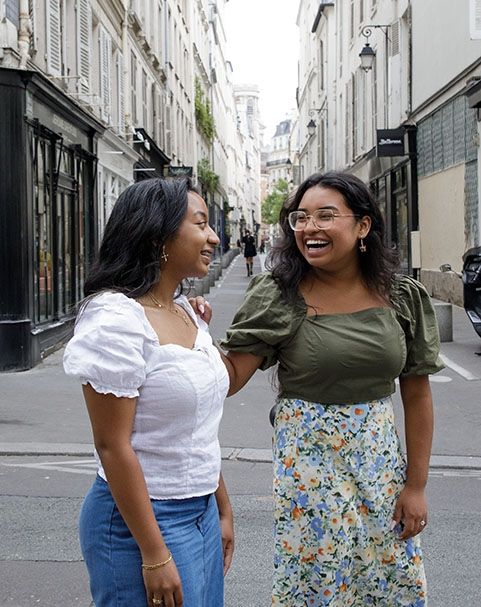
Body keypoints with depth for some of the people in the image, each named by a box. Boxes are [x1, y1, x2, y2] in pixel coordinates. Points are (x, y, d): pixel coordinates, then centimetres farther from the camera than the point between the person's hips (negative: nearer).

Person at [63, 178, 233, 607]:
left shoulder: (186, 310, 6)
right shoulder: (115, 318, -19)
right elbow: (112, 446, -20)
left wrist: (223, 510, 16)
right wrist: (154, 555, -18)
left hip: (202, 512, 8)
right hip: (142, 521, -8)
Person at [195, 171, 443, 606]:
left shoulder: (402, 298, -2)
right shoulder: (278, 297, -8)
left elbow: (417, 395, 3)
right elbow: (229, 379, -10)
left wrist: (416, 485, 3)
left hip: (382, 466, 3)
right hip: (307, 467, -2)